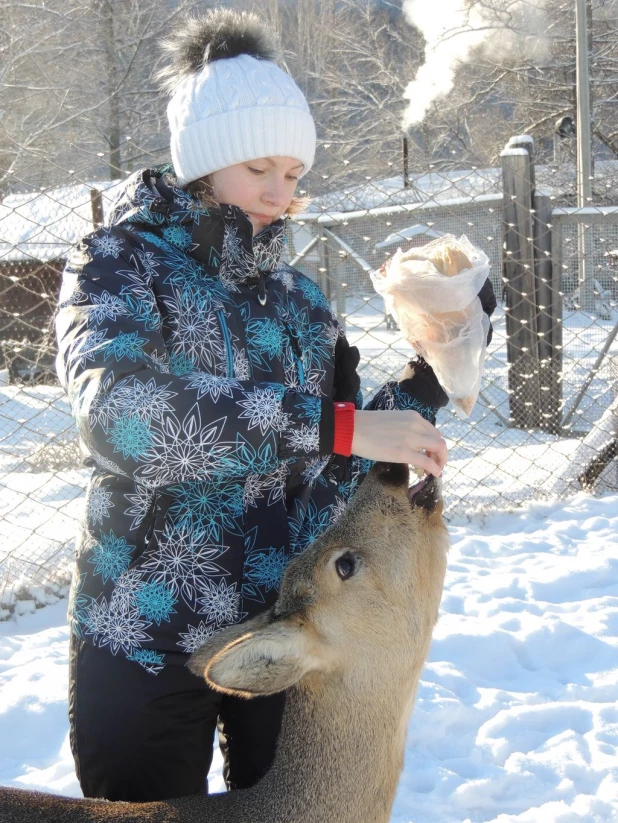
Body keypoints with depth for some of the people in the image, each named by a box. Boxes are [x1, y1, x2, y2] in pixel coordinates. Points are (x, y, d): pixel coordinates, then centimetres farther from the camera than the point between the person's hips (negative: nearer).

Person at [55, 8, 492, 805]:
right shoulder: (121, 262, -6)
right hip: (147, 643, -4)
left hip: (286, 634, 4)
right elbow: (119, 411, -28)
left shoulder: (297, 299, 9)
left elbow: (330, 479, 7)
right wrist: (334, 424, -32)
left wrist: (426, 384, -6)